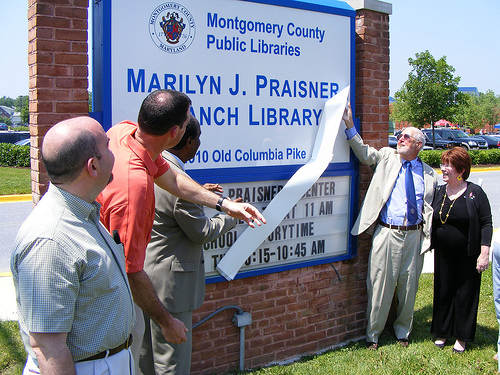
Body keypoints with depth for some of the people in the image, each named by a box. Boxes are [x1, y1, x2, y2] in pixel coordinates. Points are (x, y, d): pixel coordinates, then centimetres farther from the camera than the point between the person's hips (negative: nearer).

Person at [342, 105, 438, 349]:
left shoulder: (429, 174, 11)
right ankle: (373, 333, 19)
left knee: (408, 284, 10)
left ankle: (403, 331, 31)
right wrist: (349, 125, -14)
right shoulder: (387, 158, 8)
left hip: (414, 235, 2)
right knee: (380, 283, 2)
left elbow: (430, 208, 14)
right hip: (387, 233, -2)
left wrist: (428, 236, 4)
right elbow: (364, 152, -3)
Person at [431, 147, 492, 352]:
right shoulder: (439, 192, 3)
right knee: (442, 292, 12)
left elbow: (486, 224, -9)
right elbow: (432, 221, 14)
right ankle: (442, 333, 28)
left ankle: (462, 337, 23)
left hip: (468, 256, -4)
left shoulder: (475, 193, -10)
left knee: (465, 294, 7)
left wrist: (484, 253, -13)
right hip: (443, 254, 4)